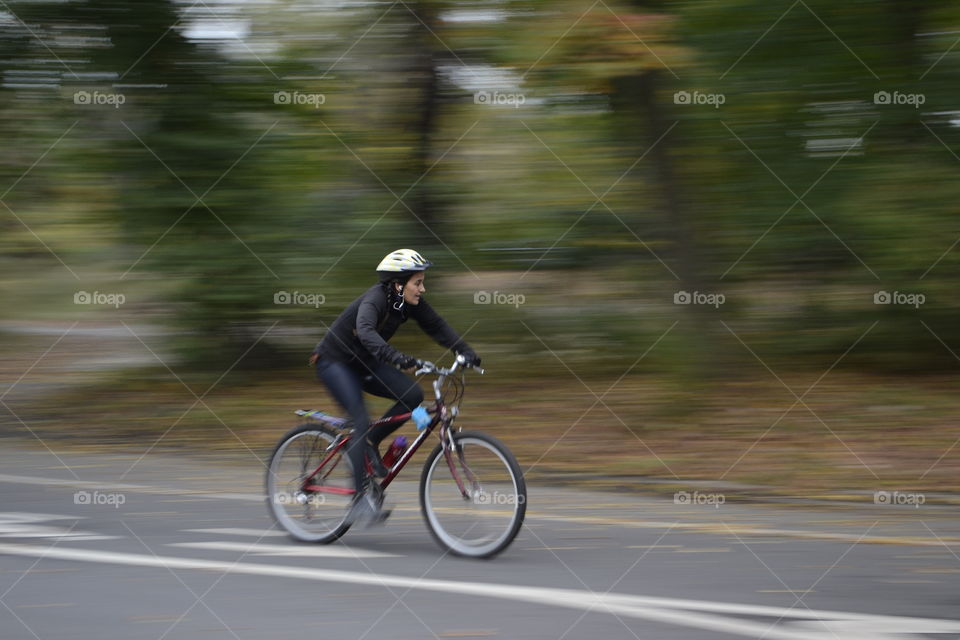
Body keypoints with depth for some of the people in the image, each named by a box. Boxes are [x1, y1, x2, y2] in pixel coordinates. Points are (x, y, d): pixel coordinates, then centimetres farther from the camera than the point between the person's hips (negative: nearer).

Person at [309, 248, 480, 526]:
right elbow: (366, 331, -49)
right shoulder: (374, 300, -30)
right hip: (334, 362, -7)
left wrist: (466, 352, -19)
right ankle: (360, 499, -21)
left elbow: (437, 327, -4)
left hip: (363, 363, 7)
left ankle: (370, 442, 5)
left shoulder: (410, 303, -8)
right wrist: (397, 357, -62)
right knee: (361, 422, -23)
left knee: (413, 394, -14)